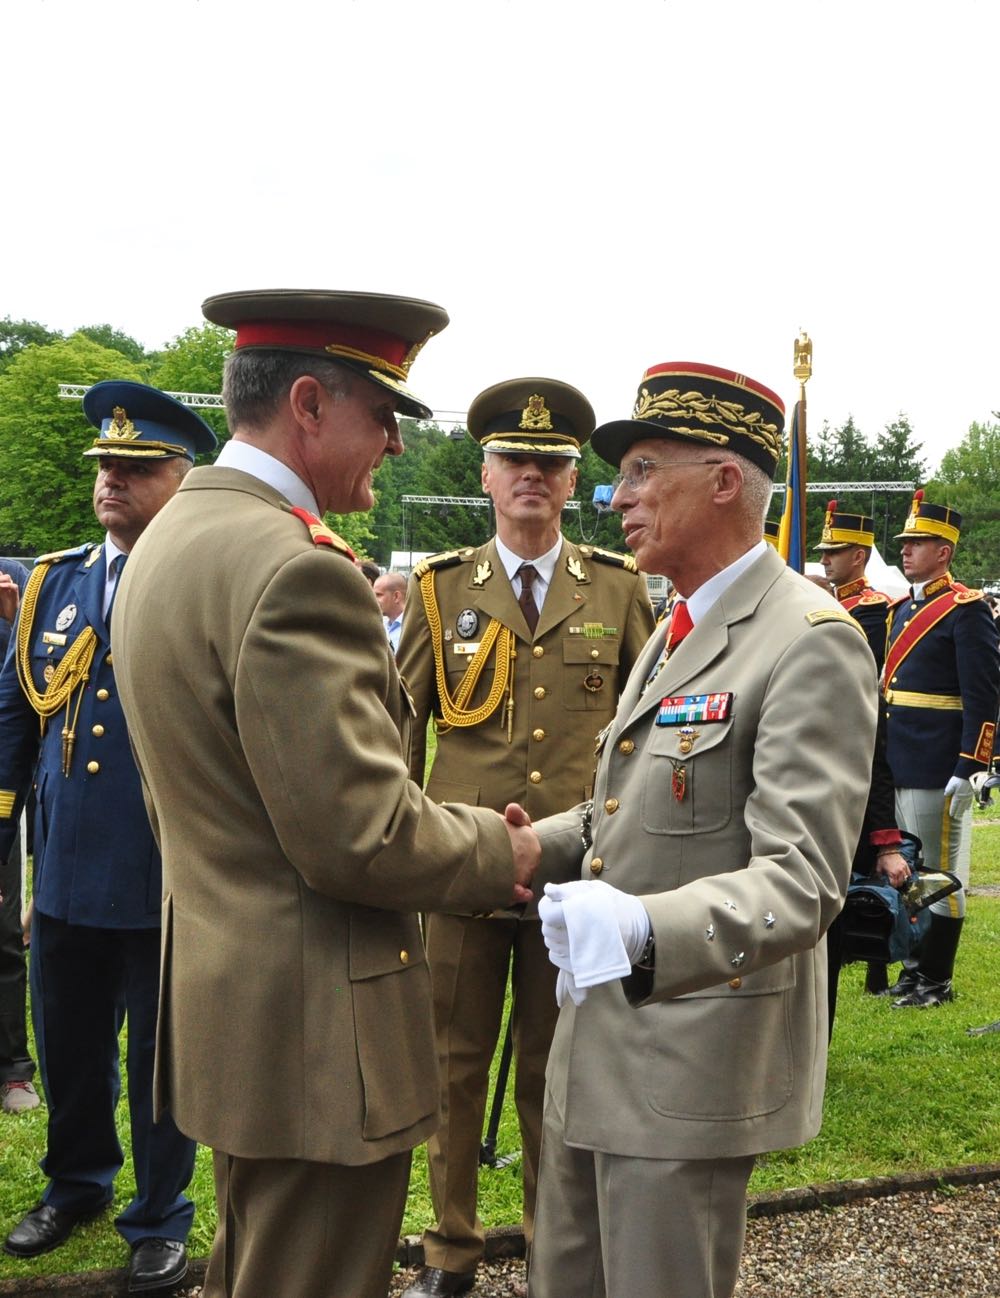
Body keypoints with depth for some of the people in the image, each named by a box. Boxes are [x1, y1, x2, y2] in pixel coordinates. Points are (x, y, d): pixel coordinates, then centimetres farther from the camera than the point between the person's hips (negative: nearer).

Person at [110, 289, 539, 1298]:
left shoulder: (168, 541, 8)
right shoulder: (293, 567, -24)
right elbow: (359, 837, -26)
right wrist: (496, 849, -6)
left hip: (221, 1006, 10)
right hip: (313, 1028, -10)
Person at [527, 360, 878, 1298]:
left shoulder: (811, 642, -18)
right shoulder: (674, 633, 14)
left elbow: (802, 880, -26)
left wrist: (646, 931, -42)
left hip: (694, 1062, -9)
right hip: (596, 1042, 9)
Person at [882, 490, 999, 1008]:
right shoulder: (901, 609, 15)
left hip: (938, 768, -8)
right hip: (898, 767, 8)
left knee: (941, 873, 2)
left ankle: (937, 980, 13)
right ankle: (917, 965, 28)